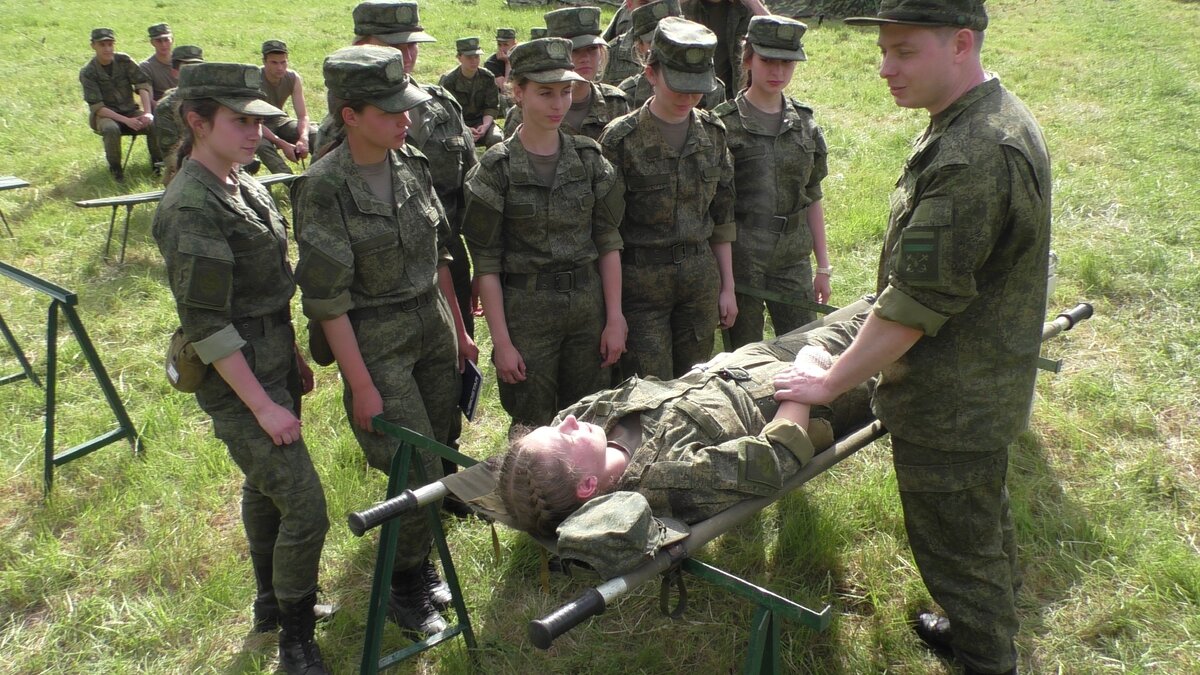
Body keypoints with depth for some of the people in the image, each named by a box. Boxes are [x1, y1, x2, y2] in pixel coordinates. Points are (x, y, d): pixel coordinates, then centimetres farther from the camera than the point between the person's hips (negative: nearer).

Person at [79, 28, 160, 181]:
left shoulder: (124, 60, -2)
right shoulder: (87, 73, -10)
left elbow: (143, 84, -10)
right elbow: (97, 108, -16)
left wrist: (147, 112, -27)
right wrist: (126, 121, -28)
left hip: (130, 110, 3)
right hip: (104, 115, -2)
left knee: (154, 124, -27)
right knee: (111, 129, -37)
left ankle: (157, 163, -7)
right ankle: (115, 168, -16)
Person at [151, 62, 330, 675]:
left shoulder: (244, 187, 6)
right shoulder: (191, 208, -22)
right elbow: (206, 324, -22)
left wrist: (294, 357, 18)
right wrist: (263, 406, -20)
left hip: (272, 365, 9)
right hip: (237, 381, -9)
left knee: (264, 487, 23)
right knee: (305, 508, -6)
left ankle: (272, 601, 42)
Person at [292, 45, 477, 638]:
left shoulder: (412, 164, 1)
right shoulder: (324, 188, -17)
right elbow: (327, 299, -15)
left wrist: (458, 329, 13)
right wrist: (361, 385, -15)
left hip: (433, 327, 6)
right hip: (377, 343, -6)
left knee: (438, 455, 12)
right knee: (418, 473, -3)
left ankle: (420, 562, 35)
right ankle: (405, 589, 21)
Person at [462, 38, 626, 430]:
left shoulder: (589, 158, 2)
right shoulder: (496, 169, -8)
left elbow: (609, 243, 3)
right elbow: (485, 264, -7)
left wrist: (614, 319, -1)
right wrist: (501, 341, -10)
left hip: (588, 305, 3)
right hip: (527, 311, -3)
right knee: (534, 432, 9)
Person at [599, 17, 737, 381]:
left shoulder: (712, 133, 4)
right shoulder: (622, 139, -10)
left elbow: (722, 217, 10)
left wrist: (727, 286, 9)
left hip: (701, 277, 4)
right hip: (641, 282, -4)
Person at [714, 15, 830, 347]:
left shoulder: (805, 124, 8)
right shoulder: (724, 124, -5)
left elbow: (813, 198, 12)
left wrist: (823, 266, 11)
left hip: (793, 257, 4)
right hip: (739, 257, -4)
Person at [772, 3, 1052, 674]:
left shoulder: (974, 156, -29)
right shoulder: (1000, 118, 5)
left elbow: (916, 302, -28)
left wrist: (833, 381, -17)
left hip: (951, 403, -10)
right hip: (989, 385, 11)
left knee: (956, 547, 8)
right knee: (984, 518, 28)